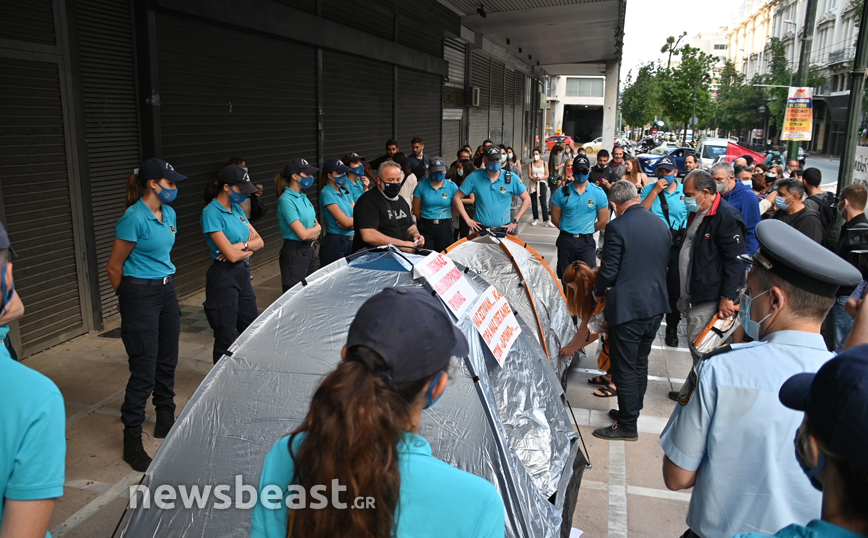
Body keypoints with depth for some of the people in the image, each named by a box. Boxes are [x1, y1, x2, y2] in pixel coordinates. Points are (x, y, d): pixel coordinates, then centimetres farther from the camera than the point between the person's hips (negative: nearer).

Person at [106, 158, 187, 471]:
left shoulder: (169, 214, 7)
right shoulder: (134, 218, -17)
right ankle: (132, 442, 9)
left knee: (167, 362, 17)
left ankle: (165, 421, 35)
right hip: (140, 296, -8)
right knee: (144, 370, -4)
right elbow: (114, 267, -11)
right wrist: (127, 299, 2)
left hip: (167, 291, 8)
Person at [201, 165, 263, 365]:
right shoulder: (212, 213, -15)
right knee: (226, 340, 2)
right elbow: (231, 254, -20)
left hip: (243, 275, 8)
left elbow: (259, 241, 7)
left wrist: (242, 246, -13)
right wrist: (249, 244, -2)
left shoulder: (237, 209, 9)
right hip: (224, 278, -8)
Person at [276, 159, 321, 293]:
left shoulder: (302, 197, 10)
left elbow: (317, 226, 13)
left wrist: (312, 233, -9)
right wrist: (316, 228, -1)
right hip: (294, 253, -9)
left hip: (309, 250, 9)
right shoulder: (286, 200, -16)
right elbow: (302, 233, -21)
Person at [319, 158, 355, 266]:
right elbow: (346, 222, -17)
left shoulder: (345, 190, 12)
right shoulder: (327, 193, -12)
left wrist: (349, 222, -14)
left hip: (350, 241, 8)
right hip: (334, 243, -7)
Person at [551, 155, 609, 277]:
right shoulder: (562, 192, 1)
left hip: (586, 242, -1)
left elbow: (603, 221, 6)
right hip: (565, 241, 1)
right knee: (564, 278, 10)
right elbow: (555, 219, 6)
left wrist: (587, 232, 9)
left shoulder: (598, 193, 0)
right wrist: (567, 231, 7)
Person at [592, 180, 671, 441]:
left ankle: (627, 426, 15)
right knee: (640, 363, 21)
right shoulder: (661, 225, 5)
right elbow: (665, 265, 12)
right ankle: (633, 410, 36)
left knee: (624, 368, 4)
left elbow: (608, 272, -16)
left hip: (627, 307, -8)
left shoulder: (617, 227, -17)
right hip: (656, 305, 8)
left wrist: (598, 292, 4)